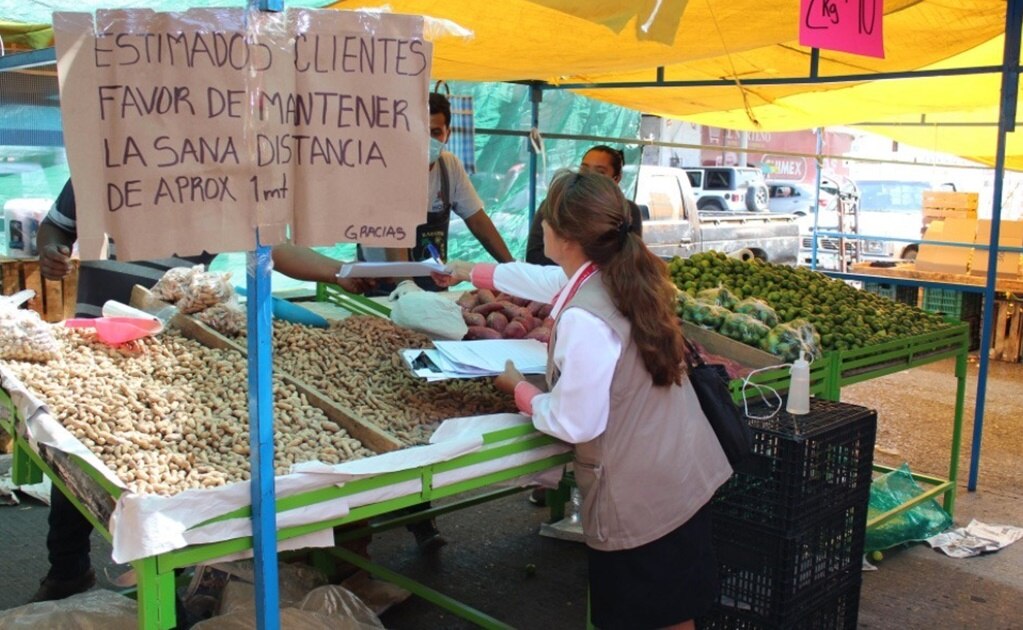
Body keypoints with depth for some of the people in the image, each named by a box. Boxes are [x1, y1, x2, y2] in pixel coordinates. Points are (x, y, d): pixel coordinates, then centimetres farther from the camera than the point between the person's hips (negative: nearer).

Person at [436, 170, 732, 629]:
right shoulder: (624, 273, 0)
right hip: (682, 477, 8)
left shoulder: (584, 321, -29)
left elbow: (574, 423, -22)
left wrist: (520, 390, -3)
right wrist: (471, 273, 31)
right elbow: (545, 279, 18)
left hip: (638, 498, -8)